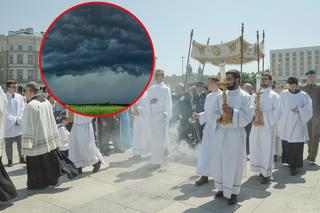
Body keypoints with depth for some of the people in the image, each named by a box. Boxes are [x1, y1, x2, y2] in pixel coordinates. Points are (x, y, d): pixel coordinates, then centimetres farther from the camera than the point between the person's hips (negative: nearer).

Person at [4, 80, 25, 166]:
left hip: (19, 123, 3)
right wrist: (13, 120, -13)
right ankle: (10, 160, 16)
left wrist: (19, 119, -7)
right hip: (8, 124, -3)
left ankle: (22, 158, 21)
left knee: (21, 142, 8)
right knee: (8, 143, 5)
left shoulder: (19, 97, 6)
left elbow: (22, 109, 4)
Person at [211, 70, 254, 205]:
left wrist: (232, 111, -22)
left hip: (236, 134, -4)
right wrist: (218, 118, -14)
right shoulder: (221, 96, 9)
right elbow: (214, 112, 8)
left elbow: (248, 116, -10)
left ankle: (233, 193, 17)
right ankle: (222, 188, 27)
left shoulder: (245, 96, -3)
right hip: (220, 133, 4)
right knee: (218, 161, 9)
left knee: (234, 163, 3)